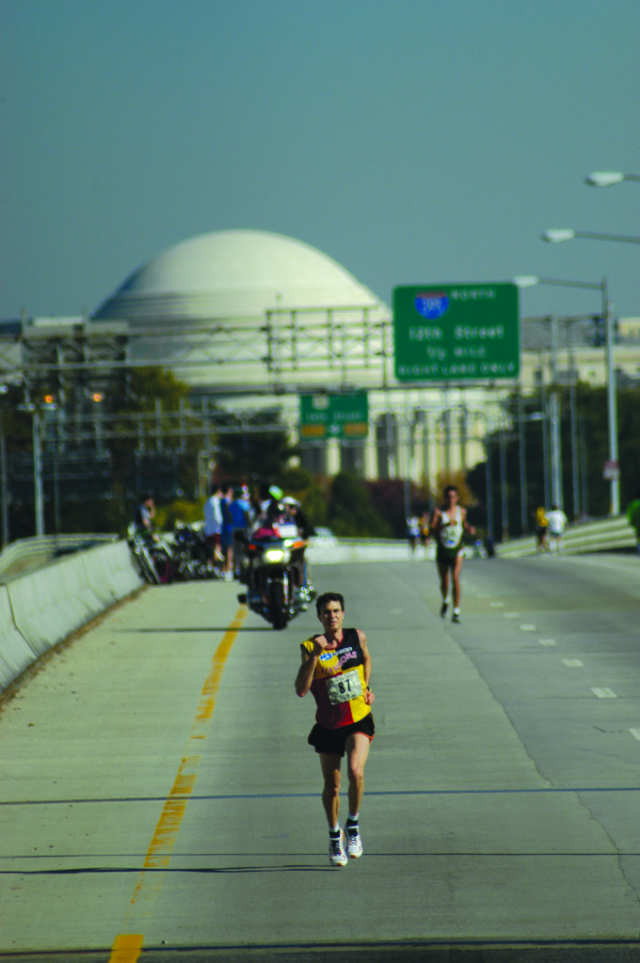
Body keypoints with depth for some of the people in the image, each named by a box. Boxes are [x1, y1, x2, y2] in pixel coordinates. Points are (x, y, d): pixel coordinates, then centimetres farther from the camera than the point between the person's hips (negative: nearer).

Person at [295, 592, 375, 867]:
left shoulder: (357, 637, -2)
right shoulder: (311, 647, -10)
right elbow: (301, 689, -22)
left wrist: (366, 688, 9)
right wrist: (314, 655, -29)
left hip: (359, 720, 0)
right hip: (328, 726, 0)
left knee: (355, 771, -23)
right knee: (331, 787, 8)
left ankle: (353, 824, 1)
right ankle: (334, 835, 35)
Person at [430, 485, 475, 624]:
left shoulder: (461, 511, 2)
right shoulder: (439, 512, -7)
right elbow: (432, 529, -19)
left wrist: (469, 529, -1)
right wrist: (446, 525, -33)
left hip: (457, 550, 0)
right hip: (442, 550, 0)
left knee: (455, 578, -17)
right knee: (444, 581, 12)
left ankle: (456, 611, -16)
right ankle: (445, 601, 45)